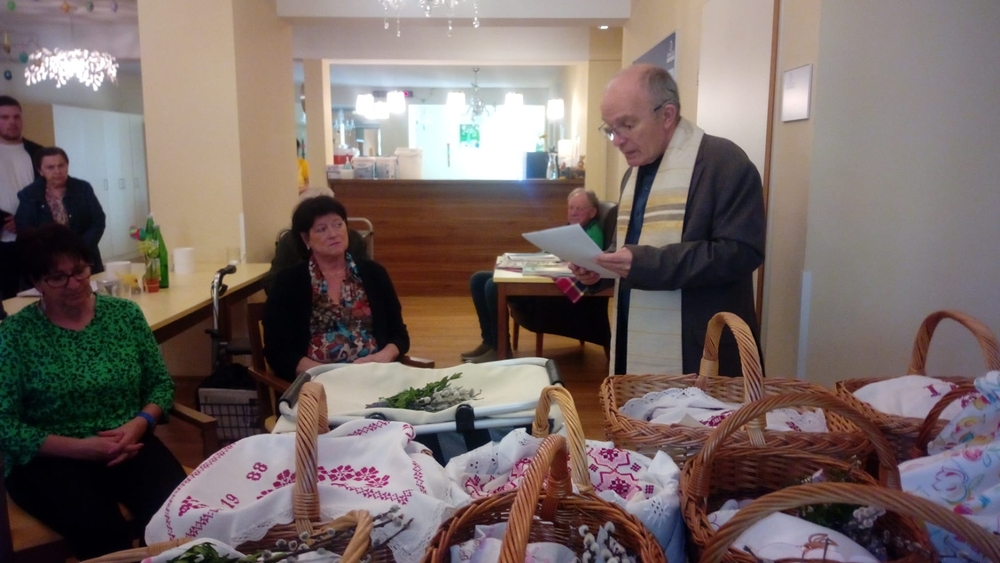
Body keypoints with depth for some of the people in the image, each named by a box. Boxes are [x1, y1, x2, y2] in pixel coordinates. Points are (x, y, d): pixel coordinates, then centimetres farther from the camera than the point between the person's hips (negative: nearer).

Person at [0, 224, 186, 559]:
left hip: (129, 447, 2)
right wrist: (80, 447, -17)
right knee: (102, 532, -29)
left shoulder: (125, 313, 3)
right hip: (49, 460, -2)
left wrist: (139, 424, -13)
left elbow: (161, 383, 7)